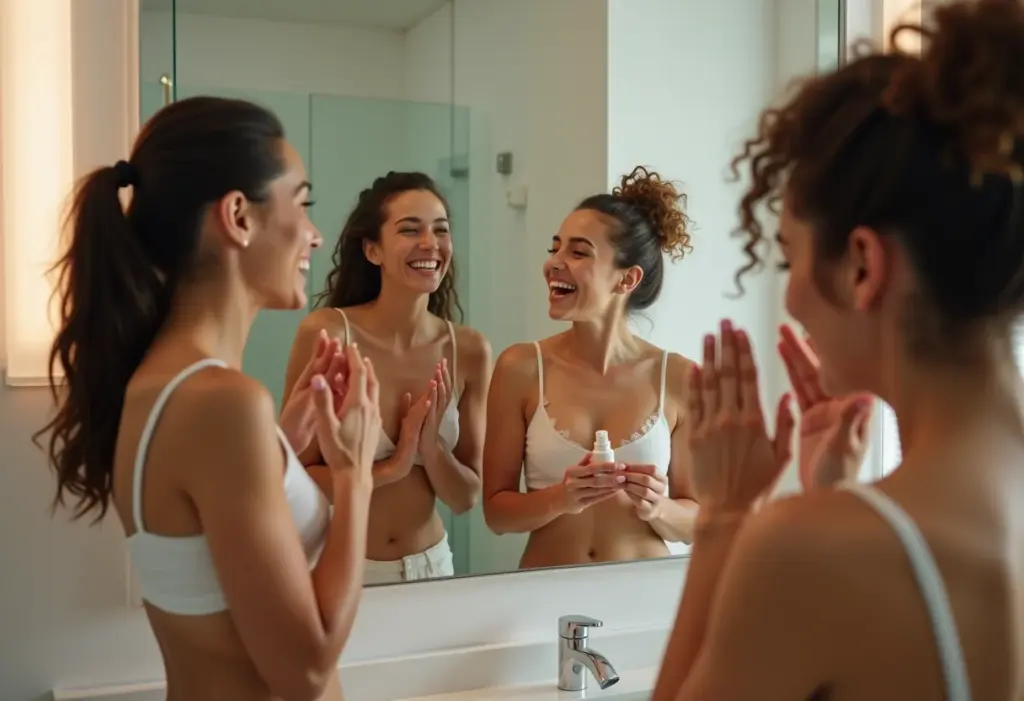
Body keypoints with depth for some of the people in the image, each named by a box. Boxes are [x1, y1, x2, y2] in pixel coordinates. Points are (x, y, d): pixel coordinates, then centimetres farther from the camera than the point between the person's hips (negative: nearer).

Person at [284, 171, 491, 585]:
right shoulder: (326, 332, -17)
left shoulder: (470, 350, -8)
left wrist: (431, 445, -19)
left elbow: (466, 498, -3)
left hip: (431, 565, 3)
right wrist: (393, 467, -21)